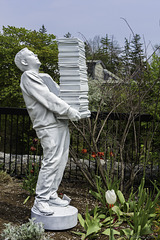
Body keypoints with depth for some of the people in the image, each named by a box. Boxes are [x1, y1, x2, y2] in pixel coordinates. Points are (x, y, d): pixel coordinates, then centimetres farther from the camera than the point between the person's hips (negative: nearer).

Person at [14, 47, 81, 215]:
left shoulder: (45, 77, 23)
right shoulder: (28, 77, -5)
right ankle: (40, 200, -3)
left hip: (61, 123, 9)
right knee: (51, 161, -12)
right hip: (49, 126, -9)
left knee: (60, 162, 9)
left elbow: (60, 93, 25)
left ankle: (52, 195, 18)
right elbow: (48, 98, -15)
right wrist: (69, 111, -15)